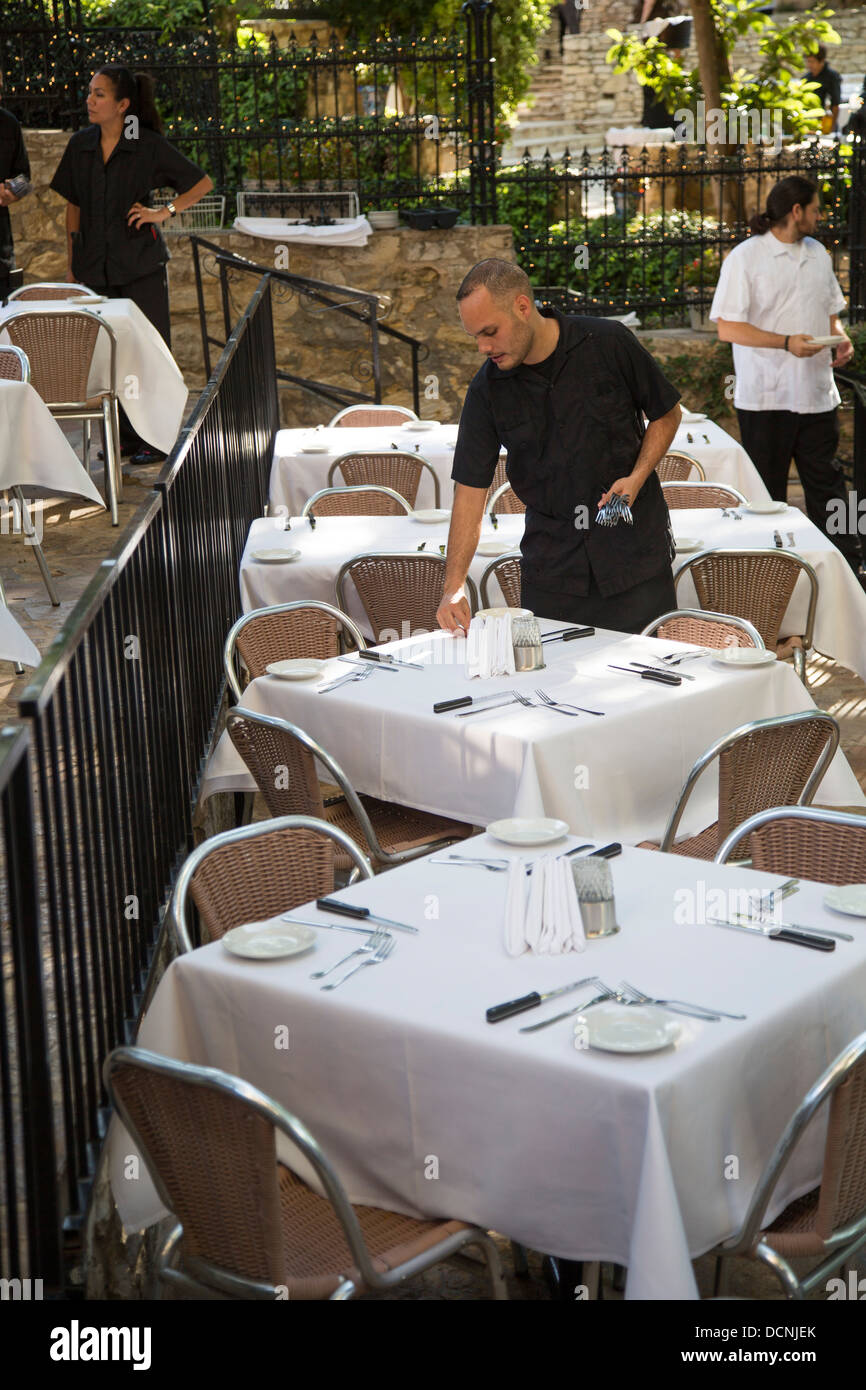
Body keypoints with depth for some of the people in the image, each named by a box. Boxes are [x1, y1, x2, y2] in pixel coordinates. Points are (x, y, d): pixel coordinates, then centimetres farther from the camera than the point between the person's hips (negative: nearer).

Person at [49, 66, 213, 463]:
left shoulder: (149, 146, -5)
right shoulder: (80, 145, 6)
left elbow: (202, 183, 2)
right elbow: (73, 207, 12)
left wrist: (165, 212, -9)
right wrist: (72, 264, 9)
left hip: (141, 264, -4)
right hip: (94, 265, 4)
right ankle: (122, 435, 15)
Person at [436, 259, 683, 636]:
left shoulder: (610, 343, -8)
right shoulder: (487, 389, -4)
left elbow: (666, 414, 6)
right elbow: (470, 488, -4)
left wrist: (637, 477, -12)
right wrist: (454, 587, -13)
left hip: (633, 545, -1)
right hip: (550, 559, 1)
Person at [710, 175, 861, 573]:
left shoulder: (817, 254, 13)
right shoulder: (745, 258, -8)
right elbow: (727, 328, -12)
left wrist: (840, 337, 1)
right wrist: (786, 342, -21)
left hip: (816, 392, 6)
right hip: (765, 396, -6)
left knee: (827, 482, 9)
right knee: (766, 492, 3)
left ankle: (848, 567, 14)